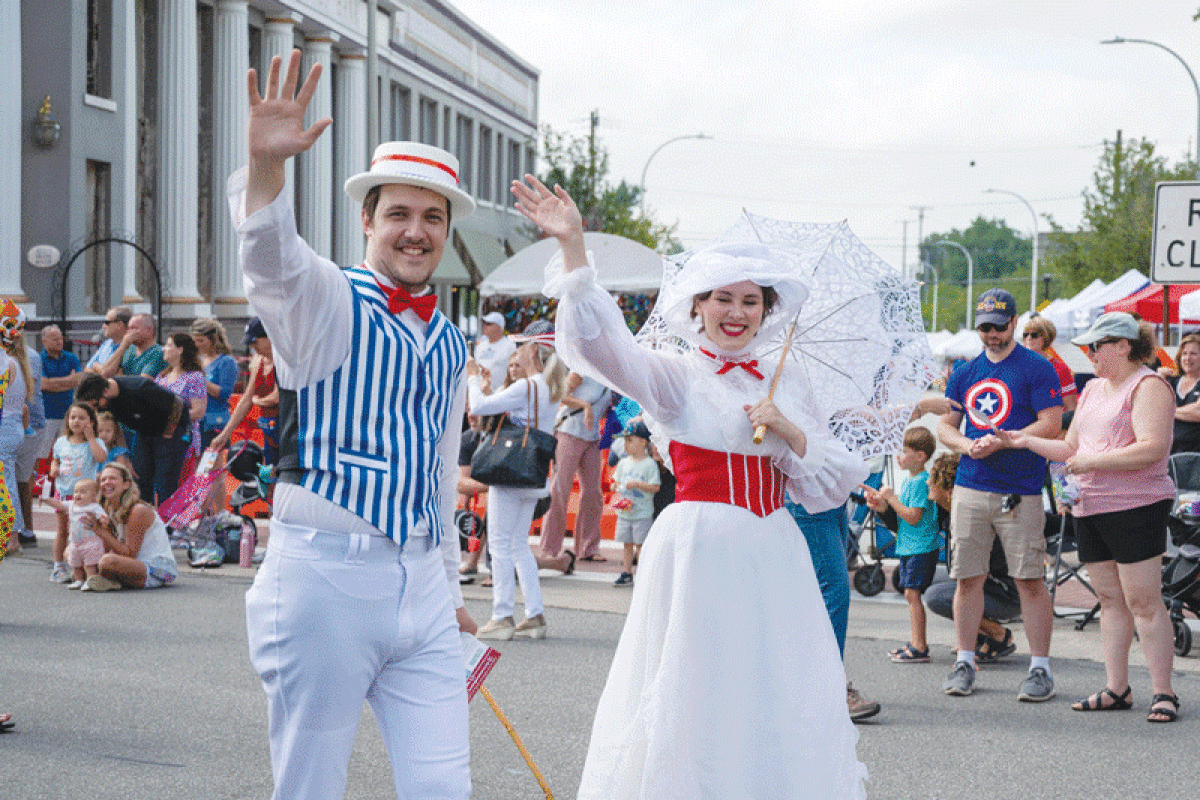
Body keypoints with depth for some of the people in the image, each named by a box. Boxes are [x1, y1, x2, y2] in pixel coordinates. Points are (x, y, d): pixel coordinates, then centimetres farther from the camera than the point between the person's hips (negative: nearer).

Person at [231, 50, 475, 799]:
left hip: (421, 584, 6)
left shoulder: (450, 344, 16)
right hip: (327, 573, -6)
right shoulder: (328, 301, -4)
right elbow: (272, 259, -28)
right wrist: (266, 166, -47)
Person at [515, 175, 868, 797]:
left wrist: (789, 432, -8)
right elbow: (599, 342, -20)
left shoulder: (785, 382, 13)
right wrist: (572, 246, -32)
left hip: (772, 558, 5)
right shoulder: (676, 377, -1)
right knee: (700, 694, -2)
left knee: (778, 700, 7)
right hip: (699, 551, -4)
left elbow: (829, 487, 11)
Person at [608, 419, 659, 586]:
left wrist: (637, 484, -21)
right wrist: (616, 487, -4)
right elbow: (616, 481, 18)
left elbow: (655, 487, -13)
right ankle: (626, 573, 16)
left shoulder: (650, 464, -8)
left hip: (642, 512, -6)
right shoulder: (624, 462, 11)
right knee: (627, 543, 10)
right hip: (624, 512, 6)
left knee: (641, 544, -3)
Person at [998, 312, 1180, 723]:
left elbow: (1153, 448, -20)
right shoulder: (1093, 389, 19)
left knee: (1143, 600, -8)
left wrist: (1092, 462, -19)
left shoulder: (1148, 386, -8)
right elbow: (1072, 449, 25)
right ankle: (1116, 688, 14)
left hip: (1136, 506, -8)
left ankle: (1163, 692, -3)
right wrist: (1028, 441, 13)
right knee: (1110, 599, 9)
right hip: (1090, 509, 8)